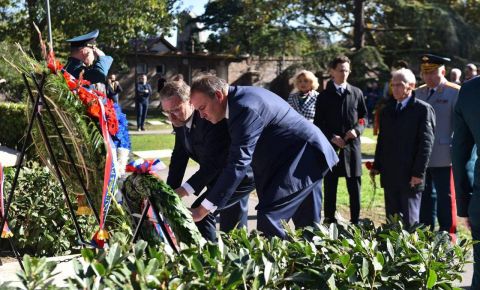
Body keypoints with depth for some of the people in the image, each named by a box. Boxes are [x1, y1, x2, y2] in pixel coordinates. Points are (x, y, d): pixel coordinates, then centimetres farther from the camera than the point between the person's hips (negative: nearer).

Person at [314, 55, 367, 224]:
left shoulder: (356, 93, 9)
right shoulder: (324, 96, 4)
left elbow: (363, 117, 13)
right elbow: (318, 123, 3)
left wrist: (357, 130, -7)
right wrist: (331, 137, -11)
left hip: (352, 146, 1)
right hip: (331, 146, -1)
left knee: (355, 186, 3)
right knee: (330, 186, 3)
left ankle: (355, 221, 10)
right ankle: (329, 220, 11)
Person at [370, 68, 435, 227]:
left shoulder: (423, 109, -5)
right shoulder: (387, 110, 15)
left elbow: (426, 142, -10)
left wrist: (418, 172, -14)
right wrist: (377, 166, 12)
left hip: (410, 176, -6)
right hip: (390, 175, 6)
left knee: (410, 220, -2)